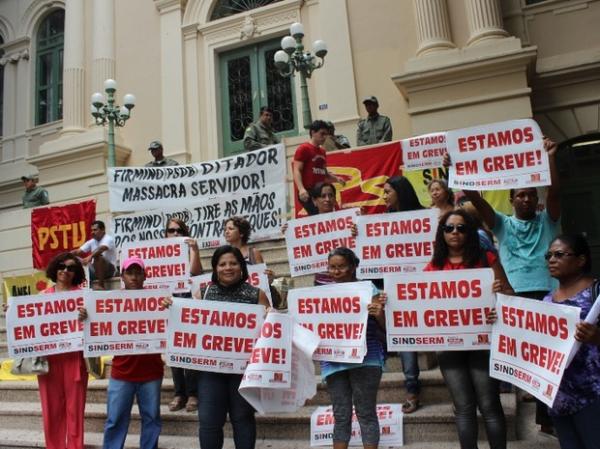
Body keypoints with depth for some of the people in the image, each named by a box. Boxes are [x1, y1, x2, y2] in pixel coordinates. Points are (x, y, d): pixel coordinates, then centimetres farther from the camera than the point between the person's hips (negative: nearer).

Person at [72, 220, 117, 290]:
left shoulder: (108, 239, -10)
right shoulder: (91, 241, 12)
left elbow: (102, 248, -31)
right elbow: (78, 251, 7)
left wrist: (90, 257, -47)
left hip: (109, 269, -7)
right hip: (95, 269, 7)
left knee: (97, 256, -34)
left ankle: (100, 284, -33)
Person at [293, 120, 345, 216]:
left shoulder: (322, 151, 19)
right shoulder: (303, 149, -3)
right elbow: (297, 171, -11)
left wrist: (336, 179, 9)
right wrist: (301, 189, -26)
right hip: (308, 193, -7)